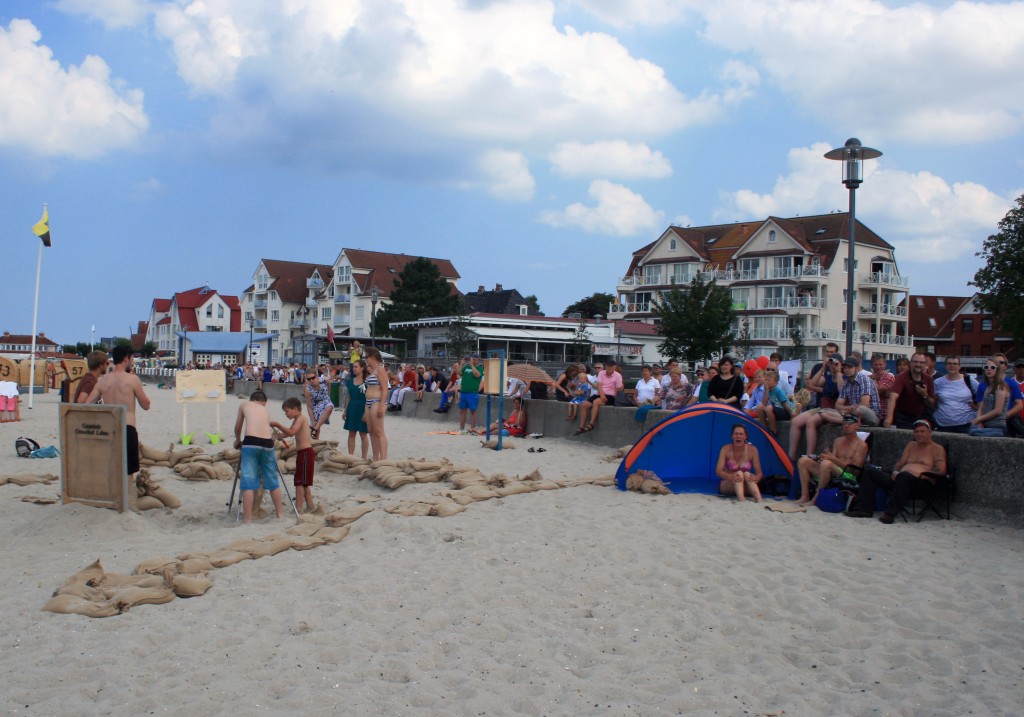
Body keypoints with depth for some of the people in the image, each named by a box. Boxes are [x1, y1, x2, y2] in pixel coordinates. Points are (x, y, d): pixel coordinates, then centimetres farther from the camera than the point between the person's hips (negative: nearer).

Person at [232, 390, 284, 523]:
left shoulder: (244, 405, 23)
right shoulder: (266, 410, 27)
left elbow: (238, 428, 32)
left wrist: (238, 441, 50)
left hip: (251, 443, -3)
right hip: (267, 443, 3)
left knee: (248, 482, -3)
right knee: (273, 481, 15)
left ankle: (247, 519, -7)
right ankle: (280, 513, 26)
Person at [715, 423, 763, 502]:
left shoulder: (752, 450, -9)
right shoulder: (726, 449, -13)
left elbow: (759, 473, -9)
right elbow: (718, 471, -21)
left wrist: (756, 478, -36)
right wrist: (730, 477, -43)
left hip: (745, 487, 2)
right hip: (727, 486, -1)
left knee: (747, 474, -30)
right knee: (739, 473, -32)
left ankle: (759, 500, -53)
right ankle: (741, 499, -58)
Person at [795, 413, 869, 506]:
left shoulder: (861, 445, 1)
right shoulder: (838, 441, 21)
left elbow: (855, 470, -8)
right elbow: (832, 460, 12)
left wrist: (833, 459, -17)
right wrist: (825, 457, -13)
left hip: (848, 477, -7)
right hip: (831, 474, 7)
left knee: (826, 464, -37)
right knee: (803, 460, -9)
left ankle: (816, 498, -26)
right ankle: (805, 496, -17)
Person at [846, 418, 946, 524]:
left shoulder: (937, 449, 8)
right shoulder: (911, 445, 27)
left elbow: (941, 471, -5)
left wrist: (920, 475, -14)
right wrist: (895, 472, 3)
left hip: (921, 484, -7)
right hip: (899, 480, 7)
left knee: (904, 475, -42)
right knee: (869, 471, -7)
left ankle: (891, 513, -39)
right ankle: (864, 509, -18)